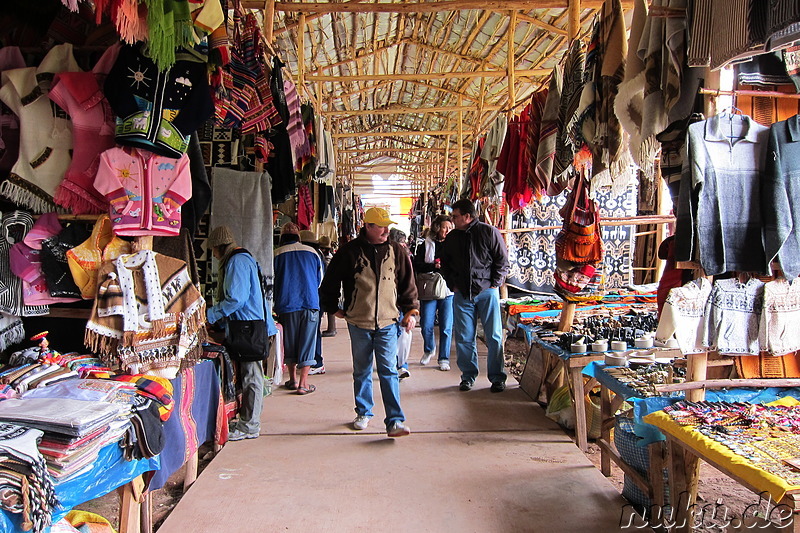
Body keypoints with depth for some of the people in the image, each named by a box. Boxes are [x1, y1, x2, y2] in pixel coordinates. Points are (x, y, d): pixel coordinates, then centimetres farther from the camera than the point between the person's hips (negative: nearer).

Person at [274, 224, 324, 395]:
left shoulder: (277, 254, -1)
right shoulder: (312, 252, 5)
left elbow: (272, 282, 4)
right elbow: (319, 279, 13)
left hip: (287, 305, 0)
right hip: (310, 304, 0)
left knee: (289, 342, 13)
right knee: (307, 342, 4)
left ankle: (293, 379, 22)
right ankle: (303, 383, 2)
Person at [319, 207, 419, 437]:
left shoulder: (396, 252, 3)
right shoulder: (350, 251, -3)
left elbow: (407, 284, 10)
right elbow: (330, 282, 7)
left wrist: (411, 311, 5)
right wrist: (333, 307, 10)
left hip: (387, 323, 0)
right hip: (358, 323, 0)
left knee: (389, 371, -6)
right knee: (361, 371, 14)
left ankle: (395, 421, -5)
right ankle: (363, 413, 30)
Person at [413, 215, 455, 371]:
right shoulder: (425, 245, 4)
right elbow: (417, 265, -4)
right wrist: (434, 266, -17)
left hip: (448, 290, 0)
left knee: (446, 327, 0)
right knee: (426, 326, 3)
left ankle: (444, 358, 13)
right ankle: (429, 350, 31)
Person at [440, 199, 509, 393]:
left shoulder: (489, 232, -4)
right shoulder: (451, 238, 9)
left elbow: (502, 261, -1)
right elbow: (445, 265, 19)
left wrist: (494, 284, -6)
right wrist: (453, 284, 8)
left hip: (487, 291, -3)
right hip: (462, 294, 4)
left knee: (494, 336, 0)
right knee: (464, 338, 5)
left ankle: (497, 377, 11)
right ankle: (468, 376, 18)